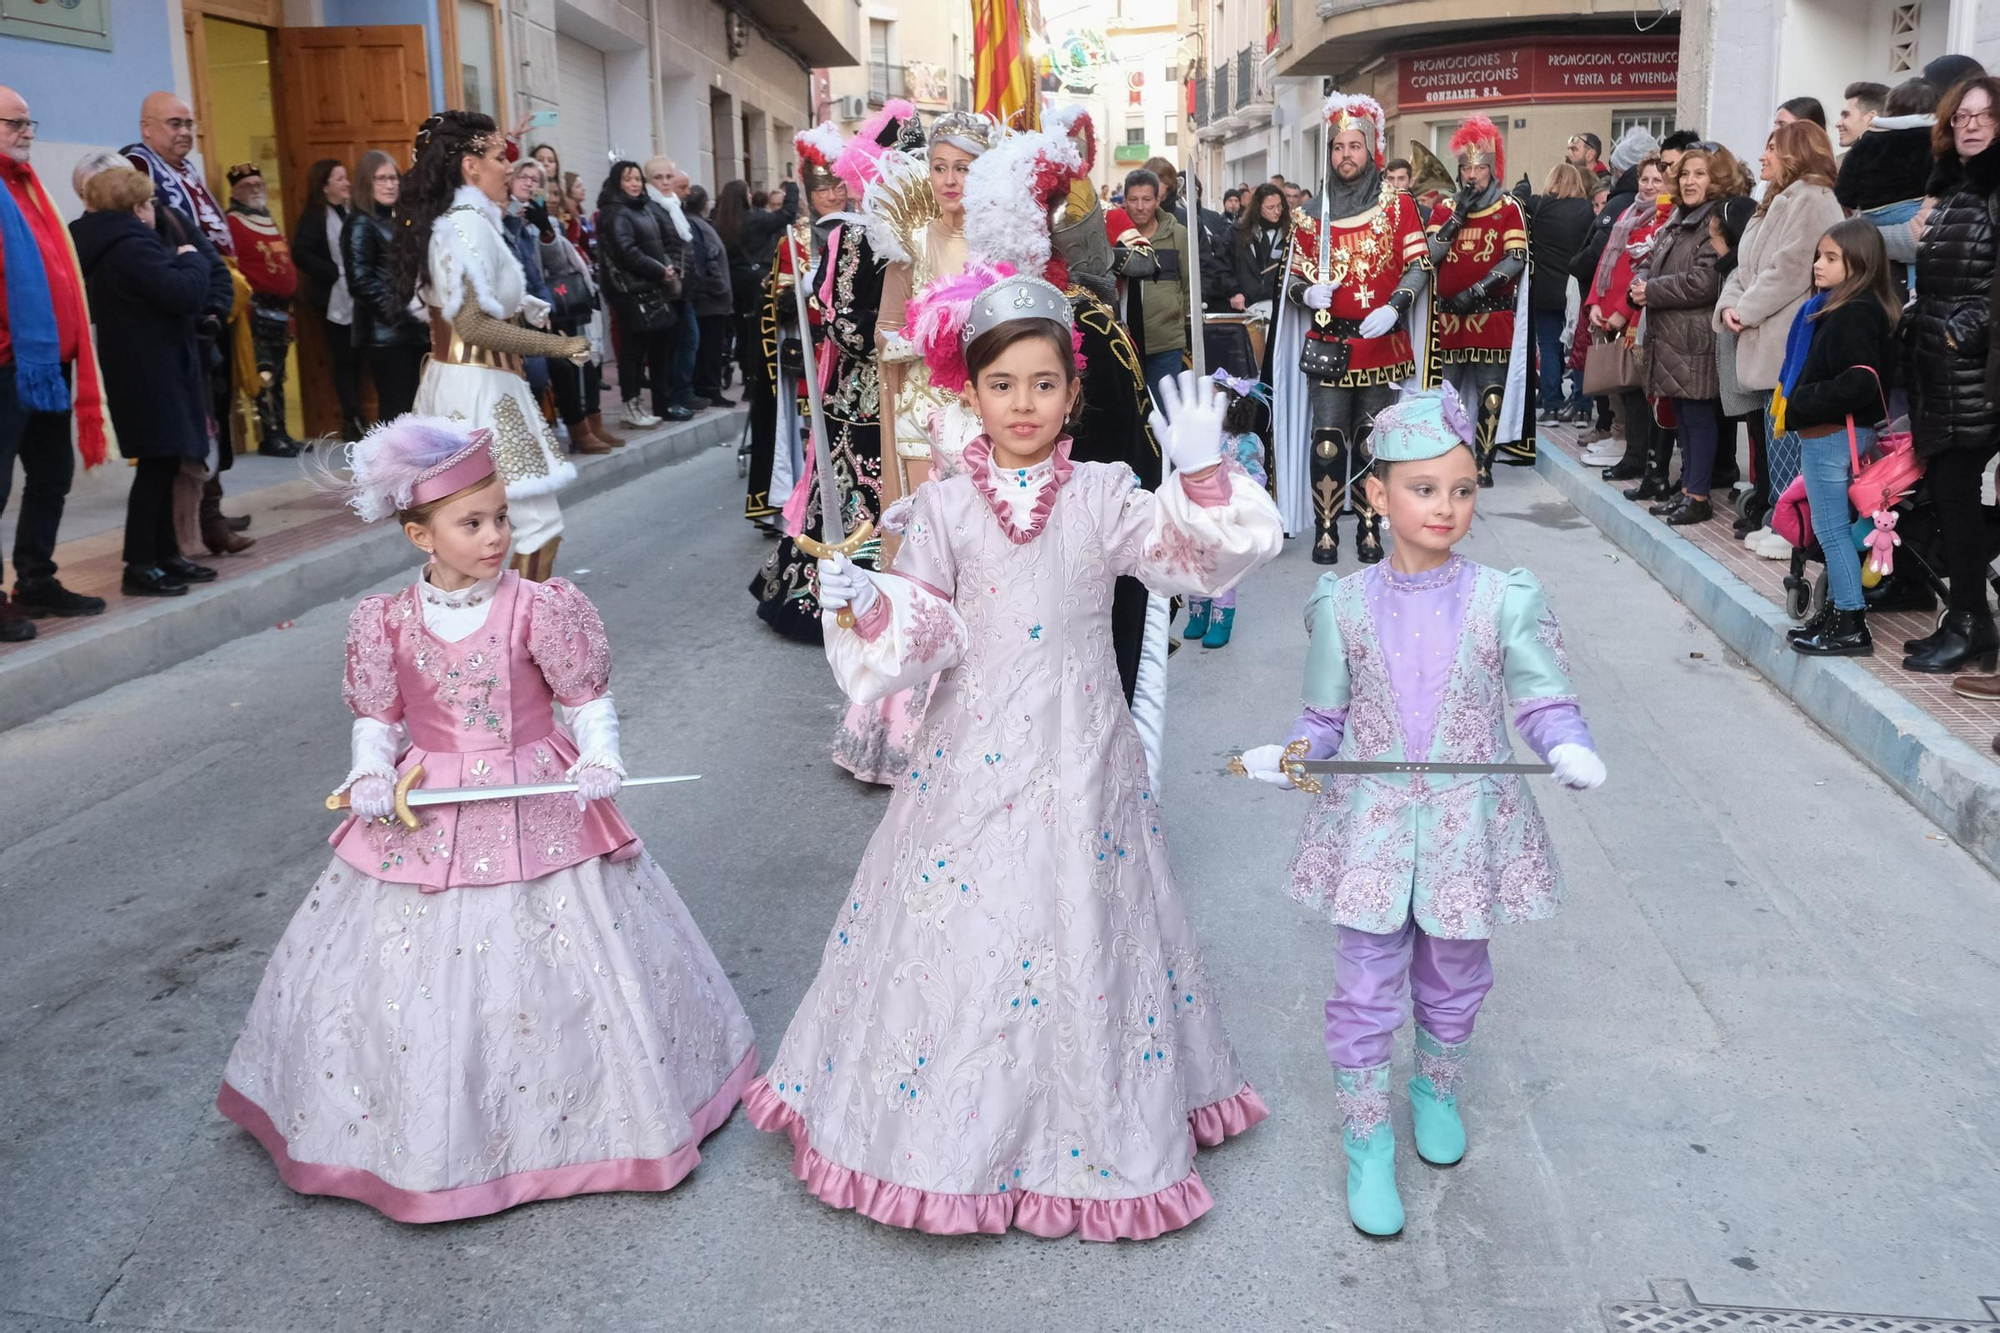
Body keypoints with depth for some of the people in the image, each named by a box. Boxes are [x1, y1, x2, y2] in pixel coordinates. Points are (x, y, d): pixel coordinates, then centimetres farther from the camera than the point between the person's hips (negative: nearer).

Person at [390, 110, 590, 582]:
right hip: (479, 388, -10)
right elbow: (472, 324, -24)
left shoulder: (448, 221, 15)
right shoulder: (469, 225, -16)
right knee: (539, 521, -7)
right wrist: (558, 345, -20)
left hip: (457, 382, 10)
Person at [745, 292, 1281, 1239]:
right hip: (975, 751, 0)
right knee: (958, 921, 6)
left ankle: (1086, 1130, 27)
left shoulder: (1102, 494, 1)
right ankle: (945, 1130, 25)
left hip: (1080, 755, 0)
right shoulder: (945, 504, 1)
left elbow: (1192, 558, -6)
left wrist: (1202, 478, -21)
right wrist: (871, 606, -19)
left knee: (1080, 921, 7)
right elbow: (926, 634, 0)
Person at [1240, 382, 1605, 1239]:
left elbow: (1544, 702, -6)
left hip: (1467, 825, 1)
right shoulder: (1344, 605, -5)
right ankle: (1367, 1148, 21)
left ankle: (1437, 1093, 49)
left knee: (1454, 981, 21)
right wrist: (1292, 756, -18)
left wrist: (1571, 749, -27)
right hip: (1371, 826, -1)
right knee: (1366, 993, 4)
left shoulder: (1504, 602, -7)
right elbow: (1326, 717, 2)